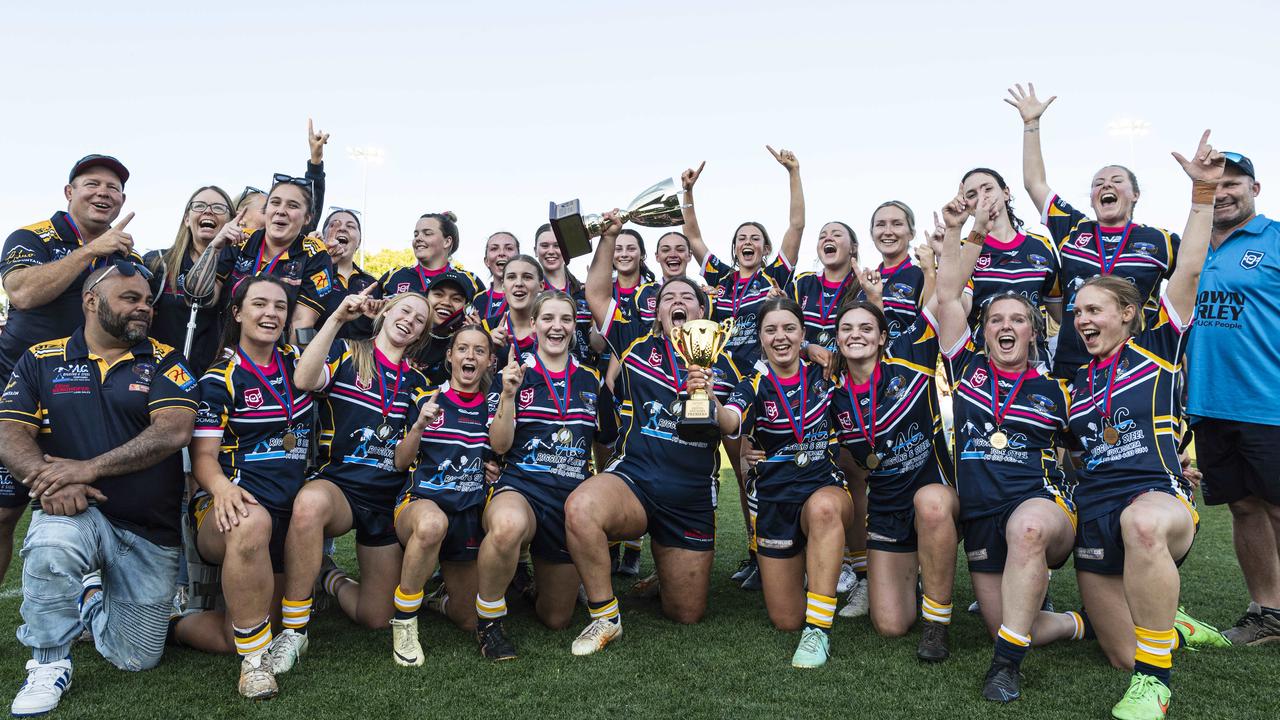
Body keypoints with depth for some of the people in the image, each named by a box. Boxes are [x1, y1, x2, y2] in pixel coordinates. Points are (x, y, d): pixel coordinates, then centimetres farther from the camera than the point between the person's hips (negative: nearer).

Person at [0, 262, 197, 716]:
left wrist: (89, 468, -24)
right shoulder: (41, 361, 4)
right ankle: (48, 665, -10)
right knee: (51, 543, -38)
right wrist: (51, 480, -24)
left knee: (137, 659, 4)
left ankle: (91, 595, 38)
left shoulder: (163, 361, 0)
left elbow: (174, 430, -15)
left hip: (150, 532, 1)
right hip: (78, 511, 0)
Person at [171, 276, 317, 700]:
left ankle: (173, 625, 26)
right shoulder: (220, 379, -2)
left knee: (234, 637, -4)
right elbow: (203, 455, -6)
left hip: (290, 512, 4)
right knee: (253, 523, -43)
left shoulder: (294, 362, 14)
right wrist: (221, 485, -28)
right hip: (235, 506, -4)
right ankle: (254, 661, -27)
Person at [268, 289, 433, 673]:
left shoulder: (417, 382, 14)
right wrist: (337, 318, -24)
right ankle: (292, 631, -27)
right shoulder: (347, 354, 3)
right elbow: (304, 380, -20)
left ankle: (332, 581, 36)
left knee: (376, 618, 1)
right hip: (338, 483, -4)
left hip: (389, 498, 4)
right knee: (310, 502, -43)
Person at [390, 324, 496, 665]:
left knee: (470, 621, 6)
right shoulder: (428, 399, 2)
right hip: (421, 501, -3)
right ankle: (404, 620, -21)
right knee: (432, 523, -43)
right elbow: (401, 462, -1)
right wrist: (420, 425, -18)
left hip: (469, 515, 3)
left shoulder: (492, 407, 9)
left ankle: (445, 601, 45)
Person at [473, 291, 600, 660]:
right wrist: (508, 394, -19)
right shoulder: (515, 373, 0)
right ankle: (489, 619, -16)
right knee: (508, 526, -43)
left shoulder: (589, 380, 9)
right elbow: (499, 445, -8)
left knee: (557, 619, 10)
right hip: (522, 488, -3)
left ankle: (539, 577, 45)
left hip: (573, 498, 4)